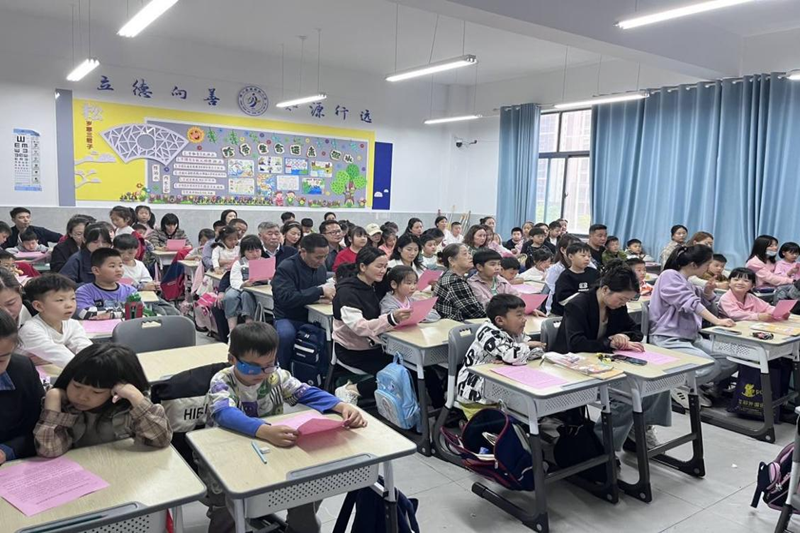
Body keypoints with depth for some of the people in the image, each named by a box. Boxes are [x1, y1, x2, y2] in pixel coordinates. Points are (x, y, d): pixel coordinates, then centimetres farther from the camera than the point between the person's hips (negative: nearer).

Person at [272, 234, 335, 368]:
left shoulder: (320, 266, 6)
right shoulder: (286, 268, -16)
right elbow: (287, 298, -28)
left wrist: (327, 293, -6)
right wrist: (320, 291, -25)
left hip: (313, 317, 5)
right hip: (288, 318, -5)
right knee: (286, 334, -37)